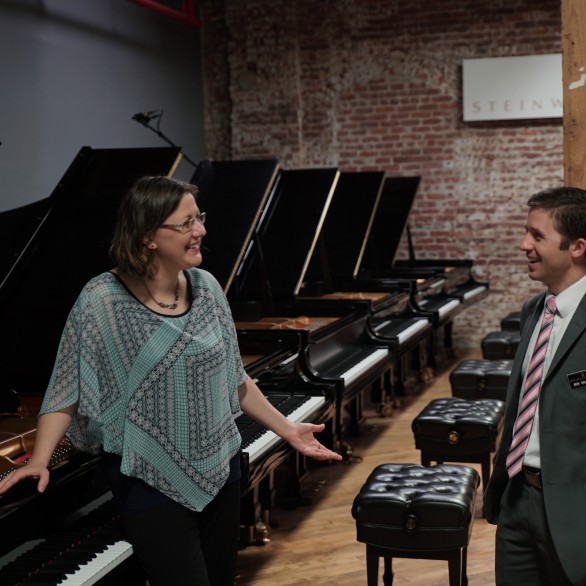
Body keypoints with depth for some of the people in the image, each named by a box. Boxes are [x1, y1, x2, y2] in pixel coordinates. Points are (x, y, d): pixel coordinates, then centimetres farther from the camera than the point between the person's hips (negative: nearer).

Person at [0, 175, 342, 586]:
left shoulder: (206, 287, 0)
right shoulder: (102, 301, -14)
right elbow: (67, 389, -10)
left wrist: (287, 429, 9)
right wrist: (40, 460, -20)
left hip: (220, 470, 5)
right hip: (153, 482, -5)